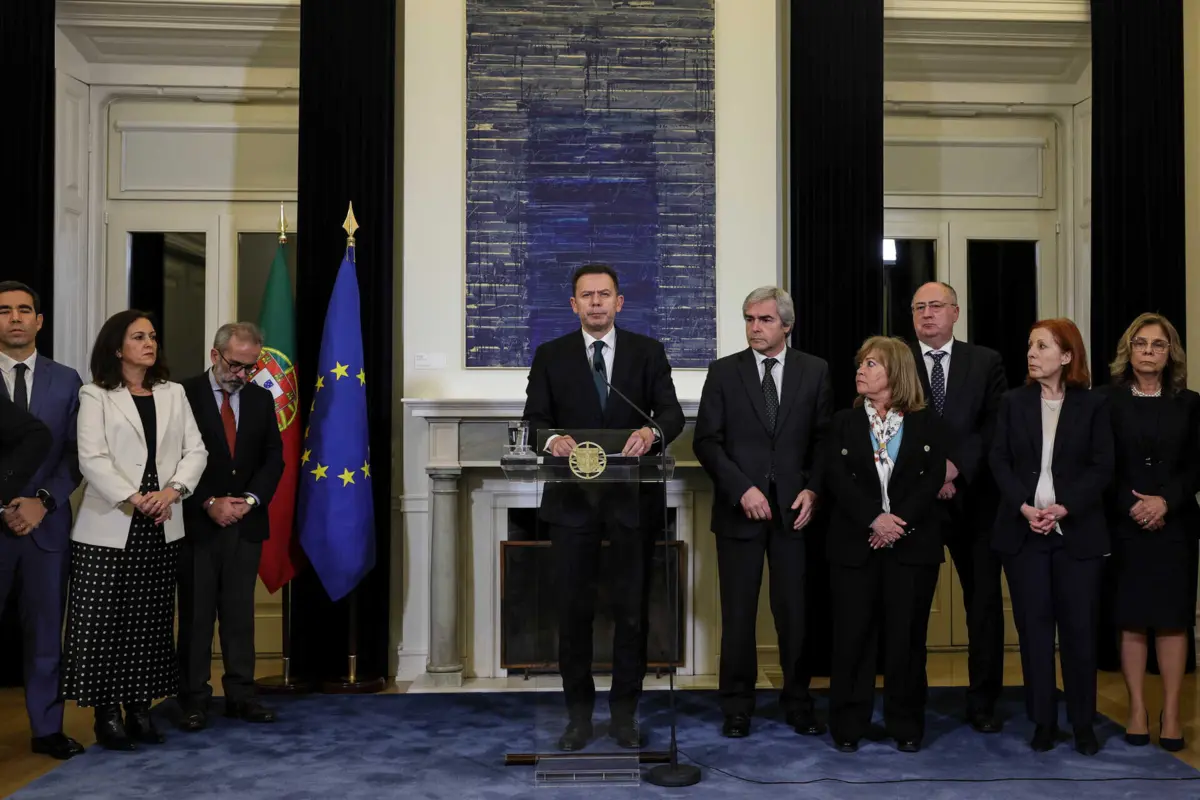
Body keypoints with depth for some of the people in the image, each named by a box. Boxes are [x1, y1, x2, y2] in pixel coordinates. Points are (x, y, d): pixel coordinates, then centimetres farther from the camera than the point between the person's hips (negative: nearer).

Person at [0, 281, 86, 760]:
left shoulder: (66, 380, 7)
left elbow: (75, 455, 5)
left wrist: (43, 501, -8)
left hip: (47, 523, 2)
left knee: (45, 629, 8)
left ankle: (47, 729, 17)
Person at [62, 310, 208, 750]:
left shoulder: (173, 393, 12)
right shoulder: (96, 396, 1)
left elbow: (195, 450, 6)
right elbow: (92, 459, -10)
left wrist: (173, 491, -10)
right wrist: (134, 498, -18)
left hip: (160, 529, 4)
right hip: (109, 527, -3)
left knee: (150, 623, 7)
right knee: (104, 623, -1)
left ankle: (140, 709, 16)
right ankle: (106, 715, 10)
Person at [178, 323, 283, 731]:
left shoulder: (261, 399, 9)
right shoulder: (183, 395, -5)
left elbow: (273, 458, 8)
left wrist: (249, 499, -7)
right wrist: (209, 503, -14)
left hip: (246, 523, 4)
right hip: (197, 523, -4)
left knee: (240, 614, 7)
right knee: (195, 616, 3)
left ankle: (241, 695, 14)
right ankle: (194, 700, 10)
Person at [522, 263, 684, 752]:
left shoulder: (647, 352, 6)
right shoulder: (550, 355, 7)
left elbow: (672, 413, -3)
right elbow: (533, 419, 0)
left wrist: (653, 431, -26)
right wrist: (551, 438, -22)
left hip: (632, 497, 0)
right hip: (573, 498, 0)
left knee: (632, 609, 7)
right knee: (574, 609, 5)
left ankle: (624, 713, 20)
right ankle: (579, 713, 19)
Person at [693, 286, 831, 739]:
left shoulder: (814, 371, 6)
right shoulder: (724, 372, 3)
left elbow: (824, 438, 7)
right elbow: (706, 441, -2)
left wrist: (813, 489, -6)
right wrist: (742, 489, -11)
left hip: (795, 507, 1)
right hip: (739, 509, 0)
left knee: (795, 610, 3)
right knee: (738, 613, 5)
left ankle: (798, 704, 18)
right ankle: (737, 708, 17)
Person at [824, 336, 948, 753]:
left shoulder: (927, 422, 6)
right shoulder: (844, 422, 8)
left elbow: (934, 478, -3)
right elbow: (837, 478, -3)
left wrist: (900, 520, -16)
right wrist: (874, 519, -16)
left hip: (913, 544, 0)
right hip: (855, 544, 1)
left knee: (907, 636, 4)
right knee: (852, 636, 2)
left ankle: (906, 726, 17)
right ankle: (848, 726, 13)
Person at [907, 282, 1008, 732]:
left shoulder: (986, 362, 6)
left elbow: (995, 425, -2)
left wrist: (956, 466, -14)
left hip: (973, 496, 1)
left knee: (984, 599, 6)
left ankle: (982, 703, 17)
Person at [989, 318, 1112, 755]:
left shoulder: (1093, 404, 2)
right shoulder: (1013, 402, 7)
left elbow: (1102, 467, -3)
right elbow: (999, 461, 1)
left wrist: (1064, 508, -16)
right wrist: (1025, 507, -13)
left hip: (1078, 532, -1)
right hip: (1023, 532, 1)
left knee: (1079, 627, 3)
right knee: (1034, 625, 5)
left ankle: (1083, 723, 16)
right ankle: (1044, 720, 14)